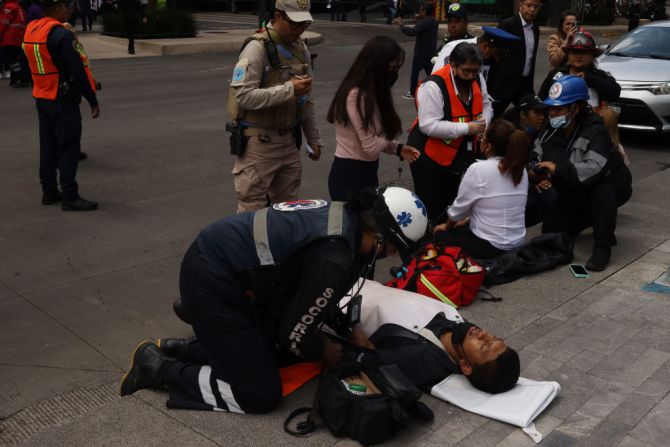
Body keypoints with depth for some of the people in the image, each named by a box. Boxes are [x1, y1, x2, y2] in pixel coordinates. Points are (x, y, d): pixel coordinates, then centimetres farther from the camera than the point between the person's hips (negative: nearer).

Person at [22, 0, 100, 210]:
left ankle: (49, 192, 23)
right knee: (69, 148, -3)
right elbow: (78, 70, -20)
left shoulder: (31, 30, 8)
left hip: (41, 98, 9)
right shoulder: (61, 34, -19)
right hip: (63, 100, -9)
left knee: (48, 146, 15)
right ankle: (70, 197, -1)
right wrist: (93, 101, -14)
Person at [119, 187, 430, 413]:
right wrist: (328, 353, 4)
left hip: (219, 262, 10)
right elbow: (295, 333, -16)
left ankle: (178, 350, 21)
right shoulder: (333, 260, -26)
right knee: (261, 395, -2)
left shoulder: (344, 216, 3)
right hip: (212, 282, -9)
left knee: (273, 350, 20)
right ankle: (160, 369, 5)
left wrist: (350, 332, 15)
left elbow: (311, 297, 17)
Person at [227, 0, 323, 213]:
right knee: (253, 209, -1)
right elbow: (243, 96, -22)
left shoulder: (301, 48, 11)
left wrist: (314, 138, 17)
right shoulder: (258, 47, -13)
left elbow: (306, 100, 18)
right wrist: (289, 90, -25)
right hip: (258, 142, -7)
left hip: (289, 140, 7)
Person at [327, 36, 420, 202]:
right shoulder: (356, 96, -23)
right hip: (349, 177, -9)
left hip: (366, 173, 9)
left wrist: (397, 148, -1)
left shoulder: (368, 94, 8)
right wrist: (389, 133, -4)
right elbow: (371, 147, -22)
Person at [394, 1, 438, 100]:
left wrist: (400, 25, -19)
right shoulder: (433, 21, 9)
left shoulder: (425, 22, -20)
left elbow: (412, 31, -29)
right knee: (431, 73, 9)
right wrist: (418, 21, 11)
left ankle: (412, 93, 13)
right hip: (430, 53, 8)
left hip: (421, 53, -8)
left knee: (414, 73, 5)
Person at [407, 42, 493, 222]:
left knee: (448, 203, 20)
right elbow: (429, 126, -30)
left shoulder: (477, 79, -2)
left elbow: (485, 105, 14)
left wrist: (483, 122, -11)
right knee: (429, 208, -3)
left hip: (458, 155, 7)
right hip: (430, 156, -7)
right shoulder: (434, 86, -26)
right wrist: (466, 128, -29)